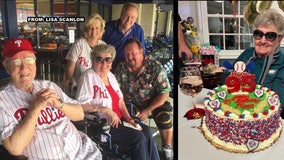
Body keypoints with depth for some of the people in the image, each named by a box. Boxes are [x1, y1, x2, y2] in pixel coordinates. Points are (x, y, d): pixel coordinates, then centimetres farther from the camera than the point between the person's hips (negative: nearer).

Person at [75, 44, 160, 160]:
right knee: (138, 137, -19)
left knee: (146, 131, -11)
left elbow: (120, 100, 13)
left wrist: (129, 118, -1)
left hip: (118, 119, 7)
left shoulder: (110, 75, 13)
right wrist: (106, 110, -22)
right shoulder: (89, 76, -10)